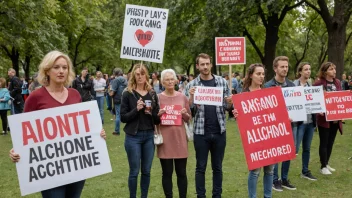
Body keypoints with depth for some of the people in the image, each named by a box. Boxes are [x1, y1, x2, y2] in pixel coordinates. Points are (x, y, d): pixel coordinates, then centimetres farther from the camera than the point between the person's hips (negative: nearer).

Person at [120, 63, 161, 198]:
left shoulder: (152, 94, 6)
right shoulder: (128, 94, -3)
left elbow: (158, 119, 8)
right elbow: (123, 117, -6)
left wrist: (151, 113, -12)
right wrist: (136, 109, -19)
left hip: (149, 136, 3)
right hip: (133, 137, -3)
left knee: (146, 171, 10)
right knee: (134, 171, 3)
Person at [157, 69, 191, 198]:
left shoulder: (183, 97, 4)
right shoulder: (158, 98, -2)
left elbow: (188, 119, 10)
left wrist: (185, 114, -10)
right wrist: (158, 114, -16)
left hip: (180, 139, 2)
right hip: (165, 139, -1)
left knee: (182, 172, 8)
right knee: (167, 173, 6)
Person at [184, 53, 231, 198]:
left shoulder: (222, 82, 5)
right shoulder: (191, 85, 1)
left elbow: (227, 105, 10)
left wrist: (229, 102, -12)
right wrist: (191, 97, -19)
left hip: (219, 131, 2)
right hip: (201, 132, -1)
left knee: (217, 167, 12)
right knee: (201, 167, 7)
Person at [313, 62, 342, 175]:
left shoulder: (337, 83, 7)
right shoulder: (318, 84, -12)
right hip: (324, 117, -6)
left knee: (331, 142, 15)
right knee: (324, 143, 2)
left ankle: (326, 164, 28)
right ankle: (323, 166, 12)